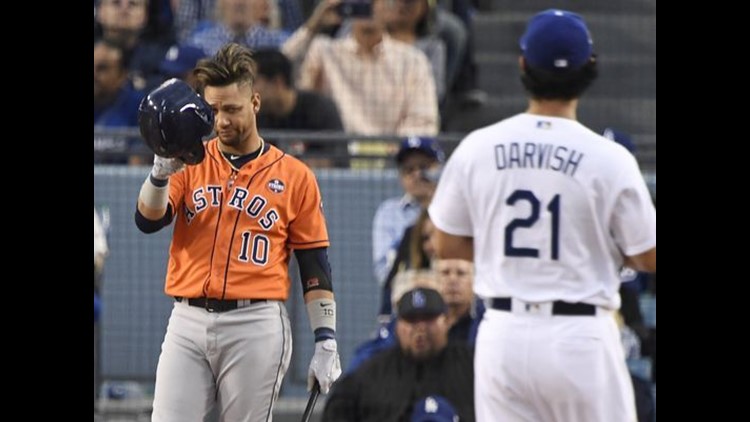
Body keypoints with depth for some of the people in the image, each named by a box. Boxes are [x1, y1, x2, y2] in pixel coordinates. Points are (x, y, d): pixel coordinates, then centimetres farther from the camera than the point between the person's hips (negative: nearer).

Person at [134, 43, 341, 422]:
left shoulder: (294, 176, 6)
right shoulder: (190, 163, 12)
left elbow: (315, 268, 6)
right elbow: (147, 221, -3)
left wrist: (326, 344, -1)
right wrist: (162, 172, -22)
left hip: (256, 325, -2)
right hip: (188, 322, 2)